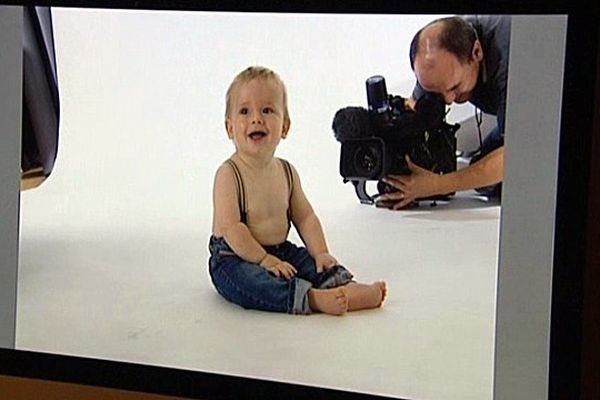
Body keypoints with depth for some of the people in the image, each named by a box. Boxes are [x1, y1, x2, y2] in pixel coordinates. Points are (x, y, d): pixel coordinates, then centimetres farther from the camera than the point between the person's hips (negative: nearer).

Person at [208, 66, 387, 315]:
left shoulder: (287, 172, 7)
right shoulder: (229, 173, -13)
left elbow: (305, 217, 9)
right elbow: (230, 227, -21)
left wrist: (320, 252, -5)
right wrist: (263, 259, -24)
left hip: (281, 251, 7)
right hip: (234, 257, -7)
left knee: (323, 267, -10)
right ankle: (313, 299, -51)